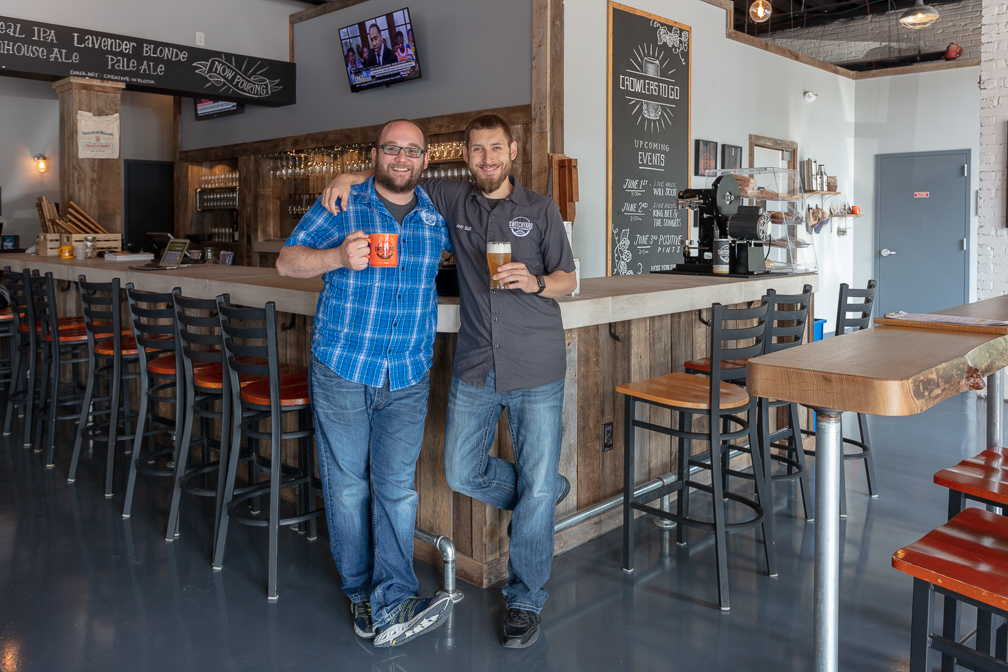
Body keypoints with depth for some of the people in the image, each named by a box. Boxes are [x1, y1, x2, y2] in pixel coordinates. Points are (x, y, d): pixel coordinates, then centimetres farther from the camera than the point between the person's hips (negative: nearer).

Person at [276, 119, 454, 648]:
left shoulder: (438, 218, 8)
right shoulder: (339, 206, 0)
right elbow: (287, 262, -4)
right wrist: (338, 256, -23)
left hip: (407, 380, 2)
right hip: (341, 371, -1)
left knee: (396, 488, -2)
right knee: (347, 485, 6)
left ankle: (391, 607, -1)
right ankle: (359, 591, 22)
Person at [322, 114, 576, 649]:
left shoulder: (540, 209, 2)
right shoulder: (452, 200, 7)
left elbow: (567, 279, 4)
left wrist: (534, 281, -17)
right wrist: (350, 177, -1)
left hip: (536, 369, -3)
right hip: (475, 366, 3)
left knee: (535, 490, 0)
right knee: (462, 474, 9)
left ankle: (524, 601, 19)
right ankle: (549, 491, 34)